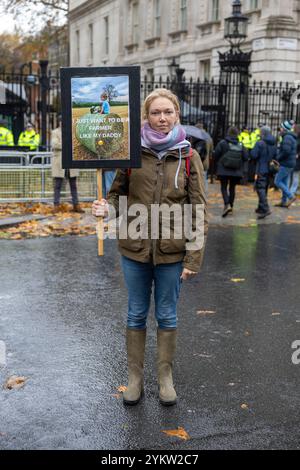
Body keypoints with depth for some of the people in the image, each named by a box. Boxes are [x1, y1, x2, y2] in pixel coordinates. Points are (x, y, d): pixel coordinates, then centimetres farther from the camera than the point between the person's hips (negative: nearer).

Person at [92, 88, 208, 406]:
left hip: (172, 251, -1)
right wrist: (107, 208, -16)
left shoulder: (188, 156, -4)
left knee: (167, 316, 13)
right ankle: (135, 378, 29)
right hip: (135, 248, 1)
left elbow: (198, 210, -4)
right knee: (136, 314, 13)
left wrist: (193, 257, -9)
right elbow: (118, 192, 8)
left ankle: (165, 377, 31)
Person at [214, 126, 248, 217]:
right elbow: (245, 157, -2)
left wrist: (217, 164, 10)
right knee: (232, 188, 16)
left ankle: (227, 205, -16)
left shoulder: (222, 143, -9)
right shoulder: (241, 145, -1)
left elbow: (216, 155, -9)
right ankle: (231, 205, 22)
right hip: (236, 172, 3)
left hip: (224, 170, -3)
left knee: (224, 187, 3)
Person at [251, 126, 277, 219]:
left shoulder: (260, 143, -14)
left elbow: (253, 156, -14)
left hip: (261, 170, -8)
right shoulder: (274, 144, 10)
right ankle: (261, 208, 25)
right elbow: (275, 156, 15)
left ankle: (265, 209, -22)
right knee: (264, 189, 16)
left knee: (260, 188, -10)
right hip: (270, 170, 8)